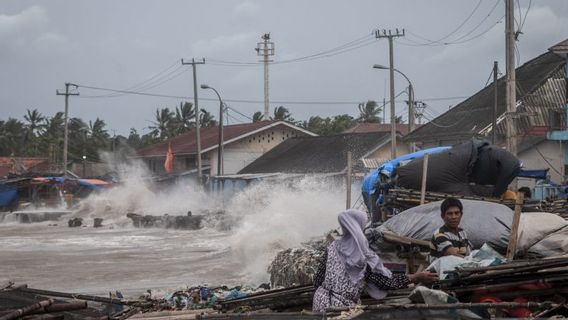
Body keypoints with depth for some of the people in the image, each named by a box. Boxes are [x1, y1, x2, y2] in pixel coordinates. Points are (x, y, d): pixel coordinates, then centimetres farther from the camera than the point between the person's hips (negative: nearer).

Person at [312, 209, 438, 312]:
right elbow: (386, 280, -5)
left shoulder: (333, 247, 3)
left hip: (322, 300, 4)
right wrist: (416, 278, 1)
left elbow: (318, 279, 5)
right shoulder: (365, 257, -8)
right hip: (342, 305, -4)